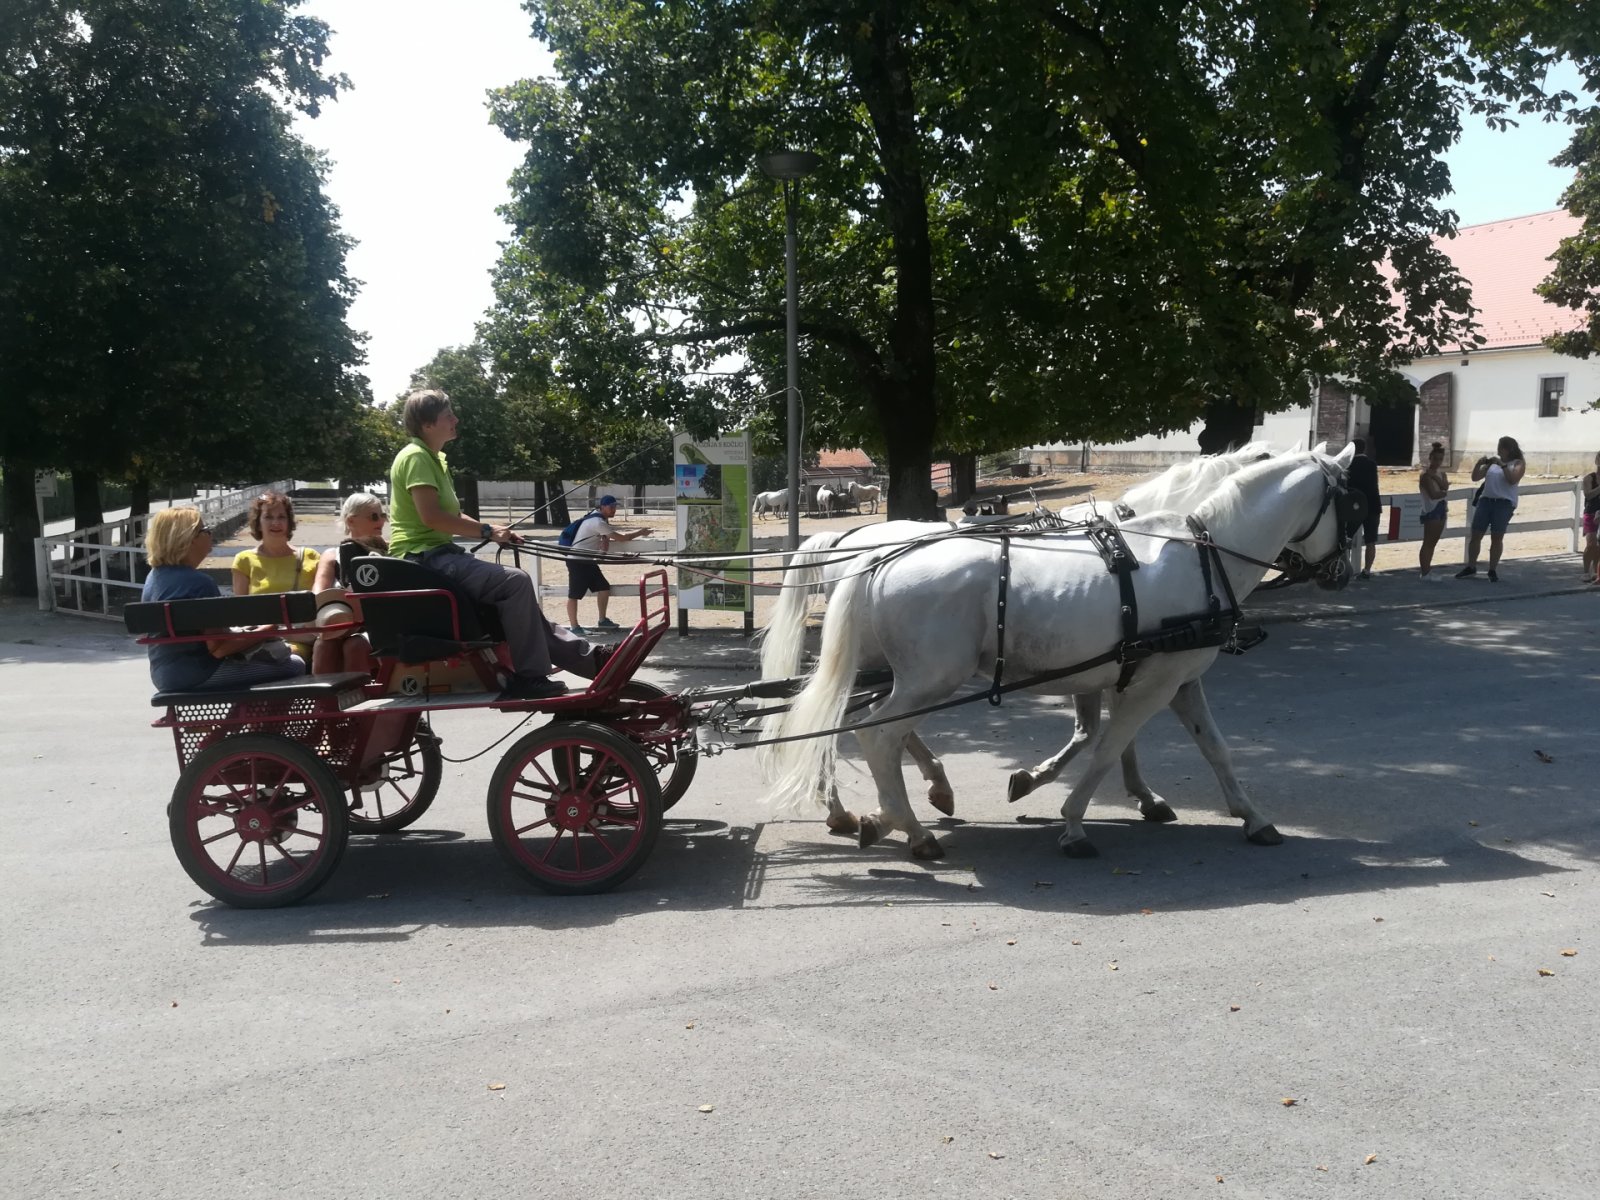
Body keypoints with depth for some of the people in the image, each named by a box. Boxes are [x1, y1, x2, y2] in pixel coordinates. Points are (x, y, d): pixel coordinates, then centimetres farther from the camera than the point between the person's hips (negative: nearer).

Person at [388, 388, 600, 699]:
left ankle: (586, 656, 9)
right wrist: (486, 530, -16)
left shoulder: (435, 458, 20)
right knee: (516, 582, -24)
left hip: (440, 553, 11)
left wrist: (493, 532, 5)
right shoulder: (415, 456, -11)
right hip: (424, 556, -11)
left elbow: (452, 515, 20)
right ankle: (529, 677, -21)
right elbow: (431, 516, -22)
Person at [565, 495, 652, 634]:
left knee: (604, 588, 9)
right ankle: (574, 627, -3)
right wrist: (640, 532, -11)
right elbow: (621, 538, -21)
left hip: (588, 561, 10)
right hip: (577, 561, -10)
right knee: (574, 595, -5)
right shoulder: (597, 522, -22)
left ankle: (602, 621, 19)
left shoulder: (601, 519, 10)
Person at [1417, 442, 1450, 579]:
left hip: (1441, 510, 8)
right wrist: (1445, 492, -3)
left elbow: (1445, 486, -7)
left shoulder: (1441, 473, 13)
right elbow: (1433, 494, -20)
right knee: (1427, 543, -8)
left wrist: (1435, 476, -17)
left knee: (1433, 543, 11)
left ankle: (1427, 570, 15)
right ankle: (1425, 573, -8)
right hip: (1431, 511, -8)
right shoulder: (1426, 474, -11)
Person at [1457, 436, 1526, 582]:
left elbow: (1512, 480, -14)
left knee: (1497, 537, -2)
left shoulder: (1518, 463, 3)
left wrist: (1502, 464, -17)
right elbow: (1475, 478, 15)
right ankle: (1471, 567, 14)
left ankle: (1493, 570, 7)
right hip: (1485, 500, 4)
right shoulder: (1492, 462, 15)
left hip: (1504, 503, -4)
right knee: (1475, 535, 4)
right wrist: (1479, 463, -1)